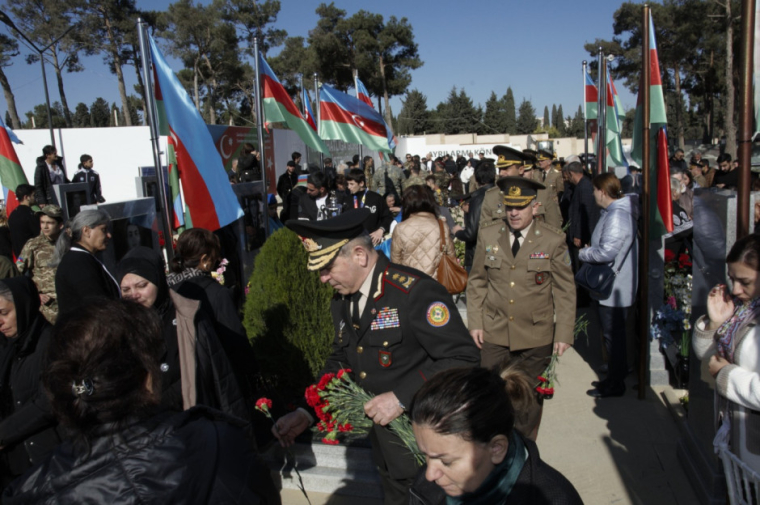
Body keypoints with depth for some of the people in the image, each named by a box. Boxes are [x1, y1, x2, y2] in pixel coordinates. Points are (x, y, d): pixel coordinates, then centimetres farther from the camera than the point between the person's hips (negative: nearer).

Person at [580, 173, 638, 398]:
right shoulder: (613, 212, 12)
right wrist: (590, 251, 5)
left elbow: (606, 252, -28)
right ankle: (615, 377, 32)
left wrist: (582, 253, -12)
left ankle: (615, 384, 14)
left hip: (614, 289, -11)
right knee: (613, 333, 19)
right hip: (611, 287, 11)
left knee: (613, 335, 1)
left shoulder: (617, 216, -22)